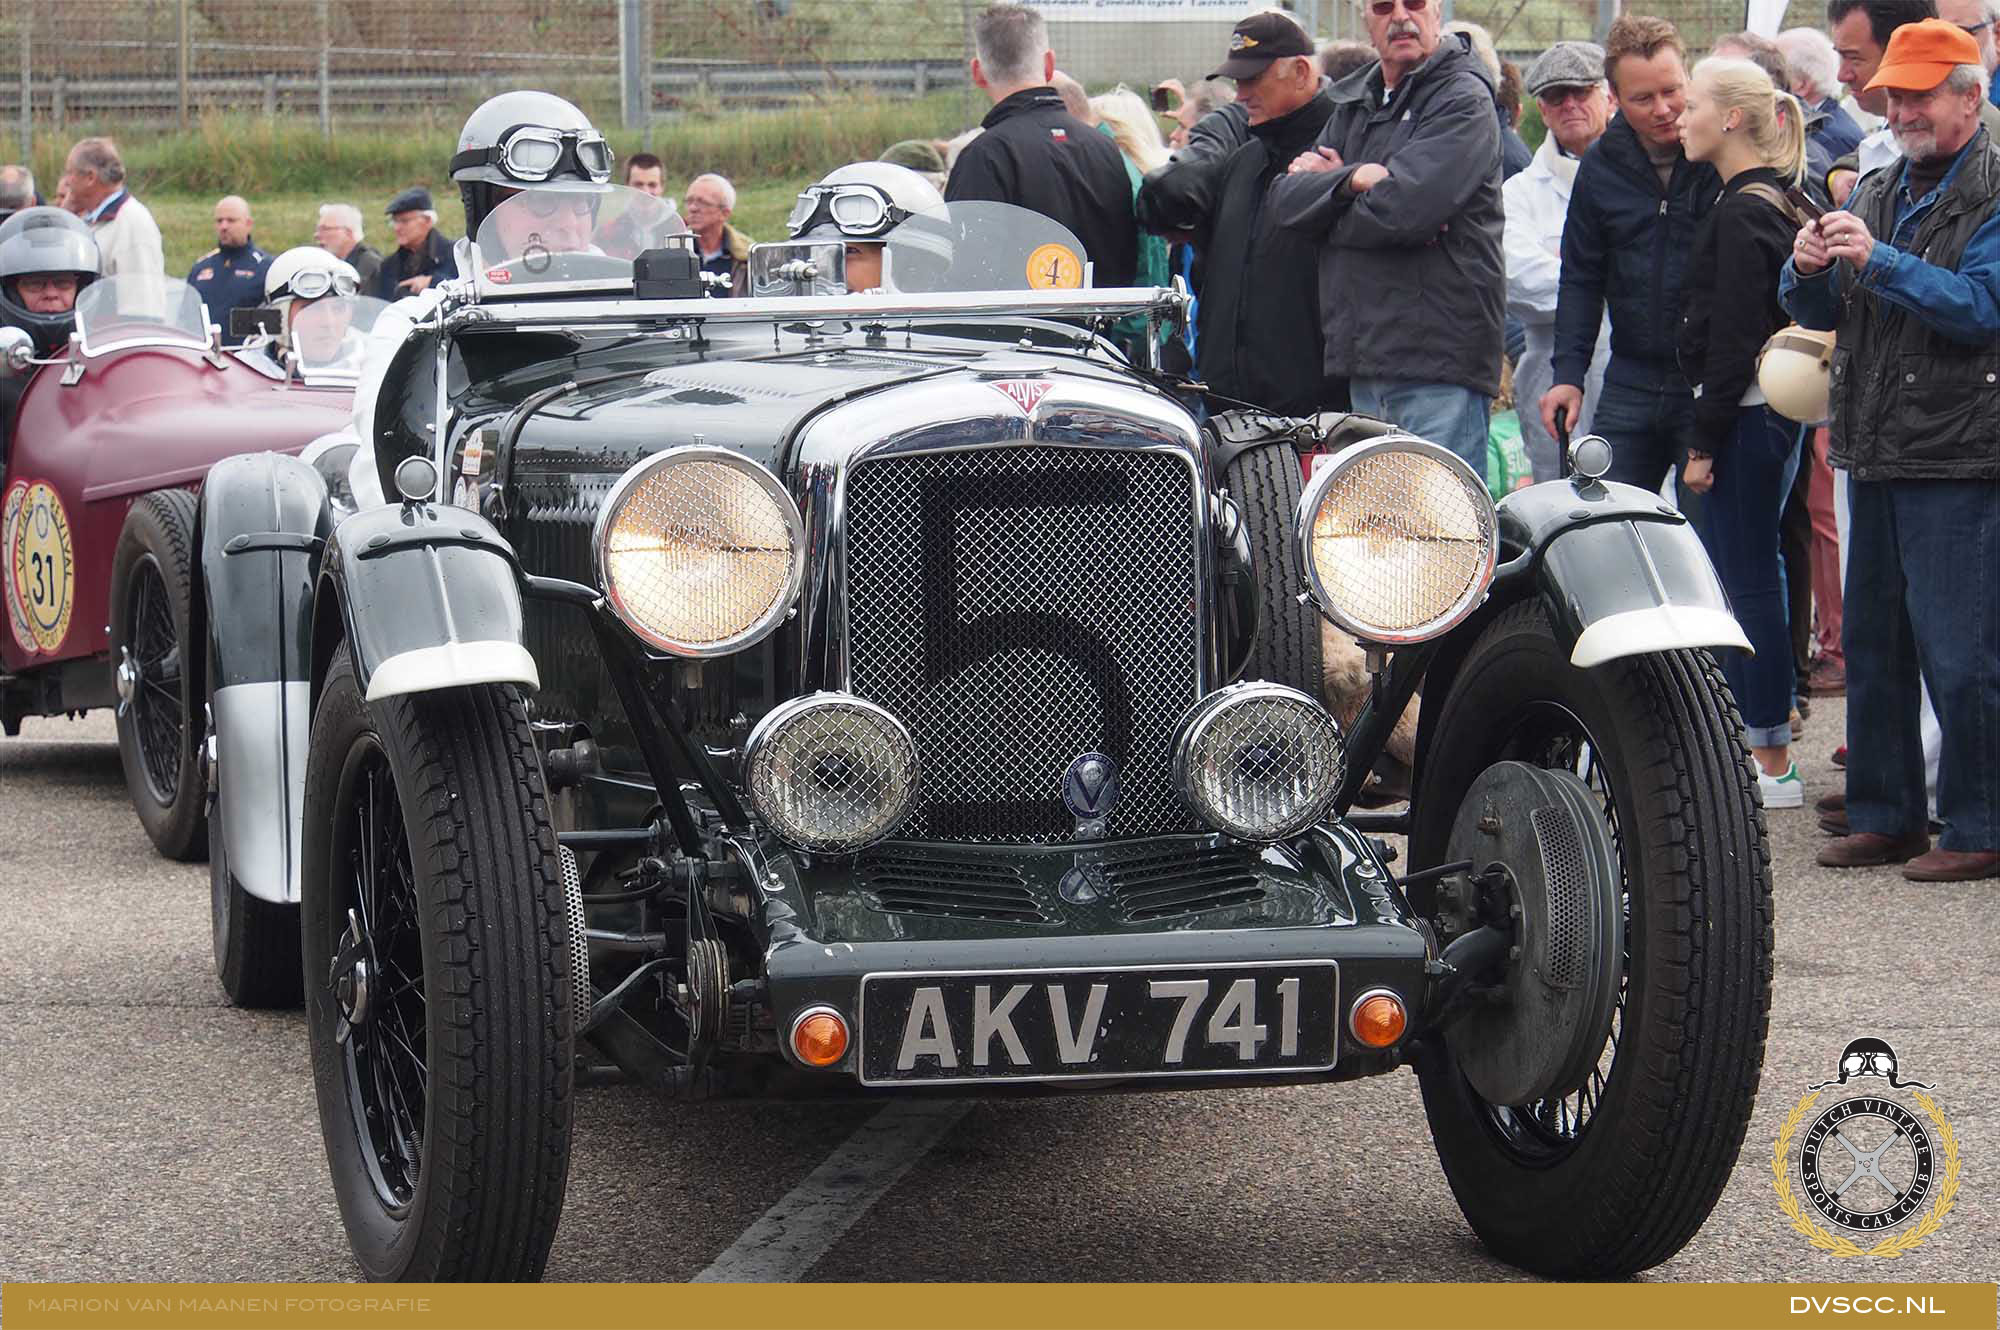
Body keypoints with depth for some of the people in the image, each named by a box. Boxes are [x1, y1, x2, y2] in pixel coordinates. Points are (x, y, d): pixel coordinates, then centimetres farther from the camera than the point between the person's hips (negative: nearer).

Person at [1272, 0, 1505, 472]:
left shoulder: (1464, 99, -5)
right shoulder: (1352, 105, 20)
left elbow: (1405, 207, -18)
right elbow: (1288, 198, 7)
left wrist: (1326, 193, -1)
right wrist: (1353, 178, -11)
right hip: (1365, 364, 8)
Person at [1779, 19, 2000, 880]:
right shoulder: (1878, 191, 17)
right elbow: (1822, 315, 17)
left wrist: (1878, 261, -23)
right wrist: (1807, 272, -5)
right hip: (1876, 454, 7)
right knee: (1872, 645, 11)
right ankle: (1884, 816, 19)